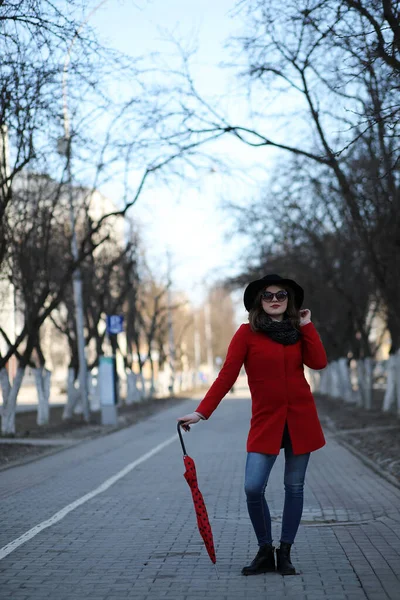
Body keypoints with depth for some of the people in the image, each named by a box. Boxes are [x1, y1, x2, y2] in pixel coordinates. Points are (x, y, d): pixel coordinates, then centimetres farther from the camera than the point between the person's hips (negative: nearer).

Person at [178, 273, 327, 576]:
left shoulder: (297, 332, 9)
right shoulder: (248, 333, -2)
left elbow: (319, 362, -8)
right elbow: (226, 376, -8)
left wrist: (306, 326, -2)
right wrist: (200, 413, -16)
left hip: (301, 418, 3)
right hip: (265, 420, -2)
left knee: (294, 487, 5)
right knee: (253, 488, -13)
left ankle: (285, 554, 17)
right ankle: (265, 552, 7)